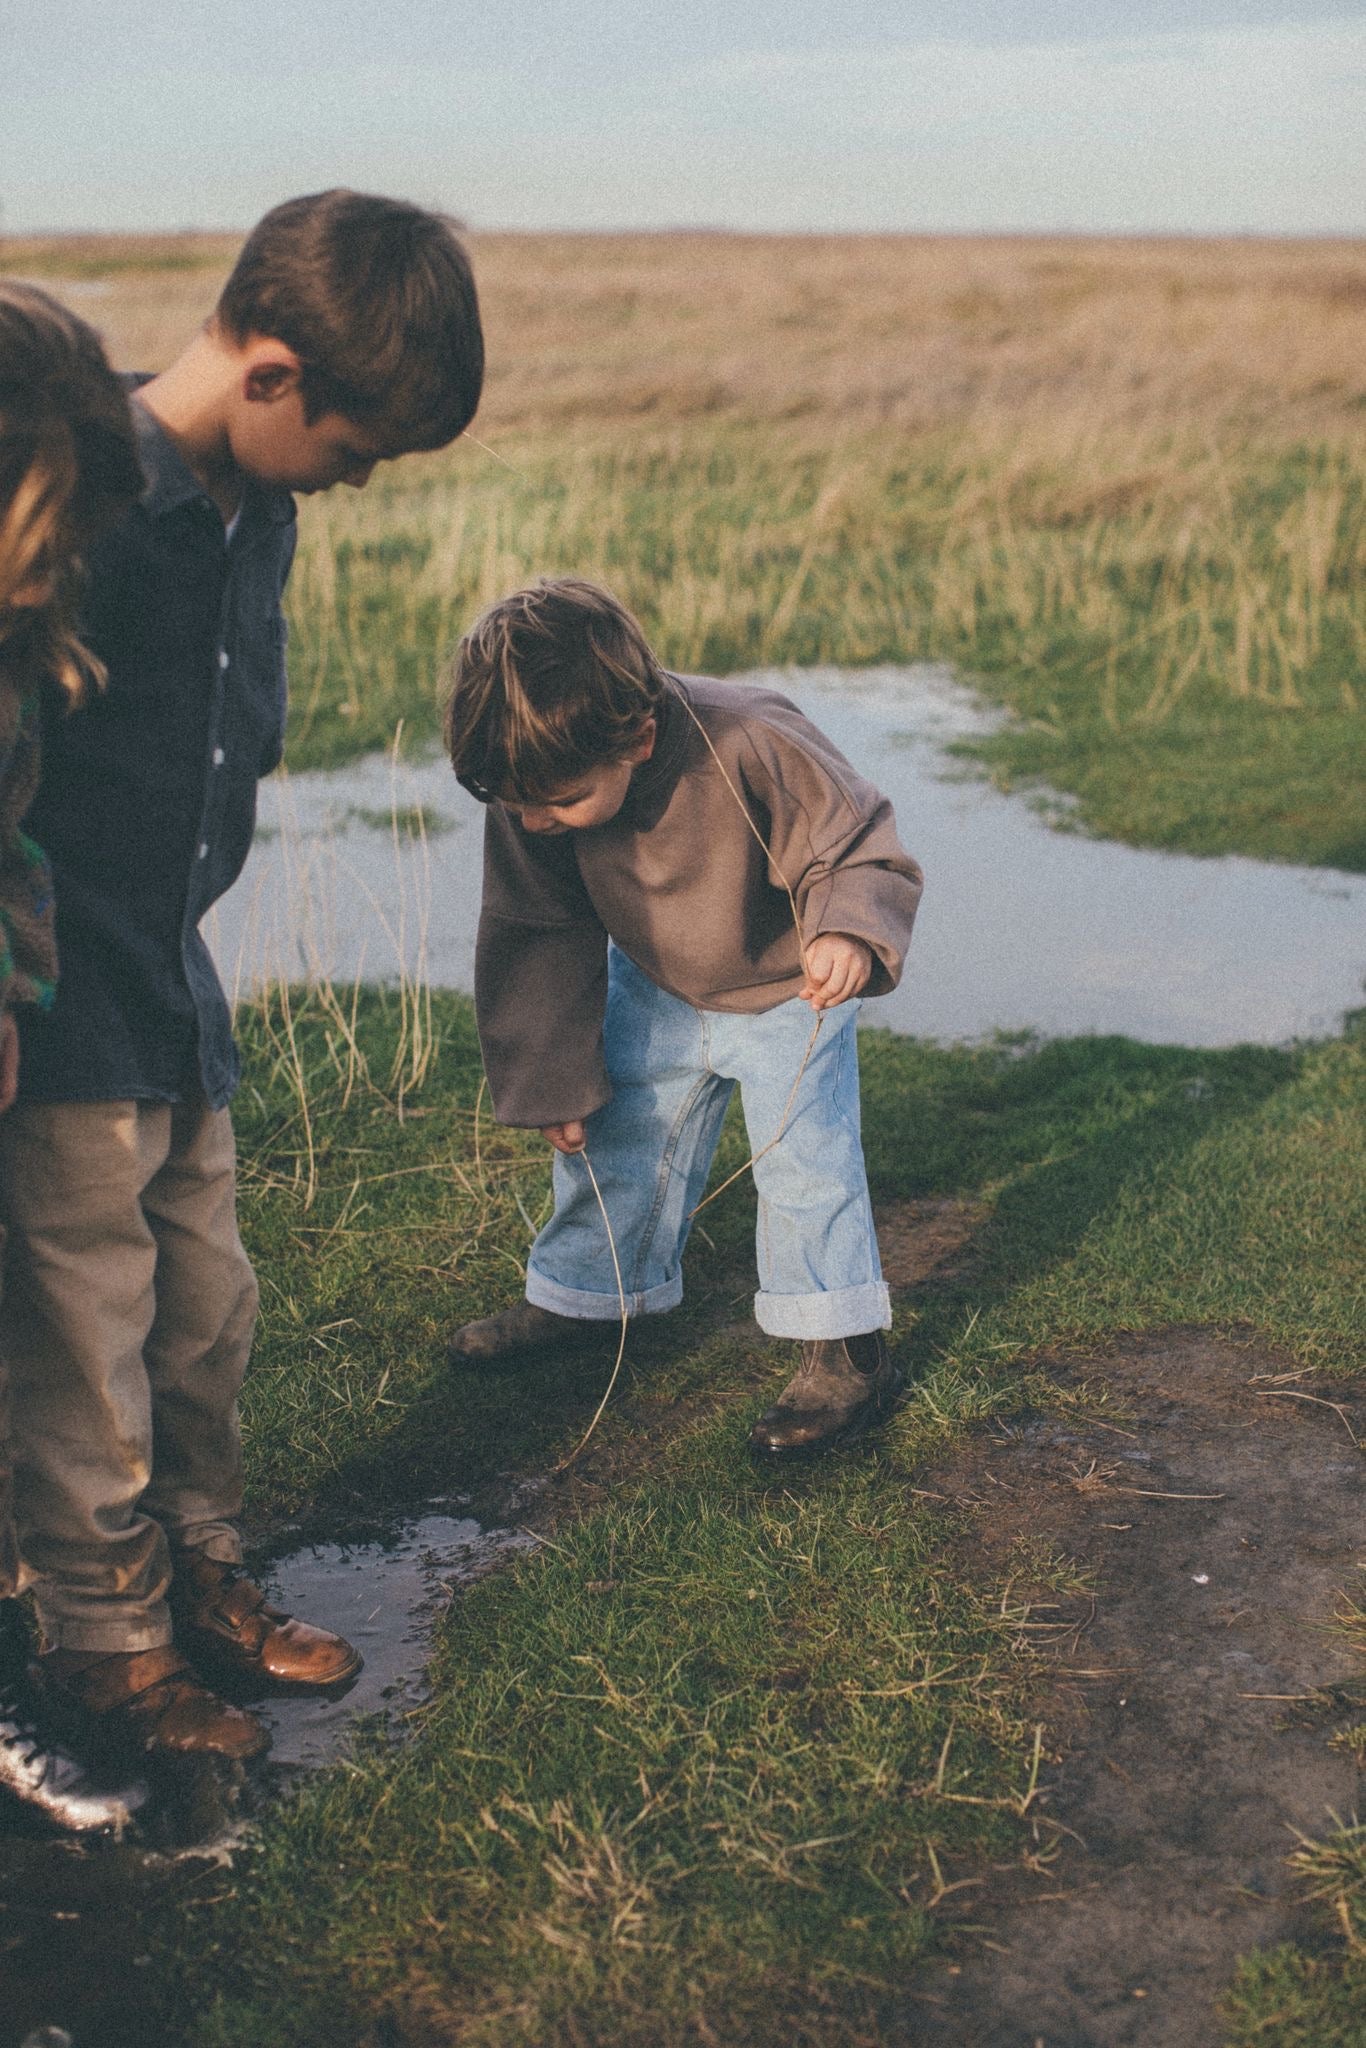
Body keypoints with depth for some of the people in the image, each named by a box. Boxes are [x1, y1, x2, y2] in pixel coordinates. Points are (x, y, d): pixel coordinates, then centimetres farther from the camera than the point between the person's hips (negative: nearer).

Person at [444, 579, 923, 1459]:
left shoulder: (752, 746, -40)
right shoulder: (533, 791, -26)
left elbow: (860, 850, -29)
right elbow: (537, 937, -11)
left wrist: (848, 932, -52)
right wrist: (549, 1080, -6)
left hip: (785, 991, -4)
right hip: (655, 992, 4)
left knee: (803, 1152, -8)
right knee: (614, 1136, 13)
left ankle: (848, 1353, 7)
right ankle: (577, 1295, 36)